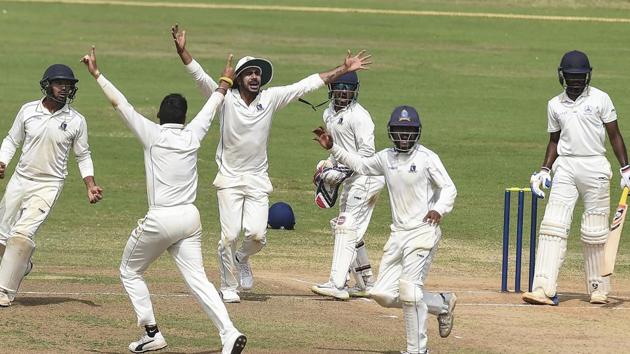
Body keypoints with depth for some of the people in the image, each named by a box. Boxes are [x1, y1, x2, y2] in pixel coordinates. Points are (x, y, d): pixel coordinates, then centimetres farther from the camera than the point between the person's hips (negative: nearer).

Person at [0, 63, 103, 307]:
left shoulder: (76, 121, -3)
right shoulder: (28, 110, 1)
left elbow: (83, 155, 8)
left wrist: (90, 185, -4)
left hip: (48, 185, -3)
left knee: (23, 234, -19)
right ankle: (22, 266, 39)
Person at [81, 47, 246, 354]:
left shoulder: (153, 135, -4)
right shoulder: (192, 136, 7)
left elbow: (120, 103, -3)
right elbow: (211, 107, 25)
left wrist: (96, 74, 4)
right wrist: (225, 82, 41)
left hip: (160, 219, -4)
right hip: (190, 218, 4)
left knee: (130, 272, 15)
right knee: (197, 278, 3)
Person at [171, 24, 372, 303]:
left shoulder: (271, 98, 0)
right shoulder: (225, 99, -7)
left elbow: (310, 83, 0)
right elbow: (199, 75, -18)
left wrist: (344, 69, -2)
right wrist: (182, 51, -34)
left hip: (258, 179, 2)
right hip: (229, 178, -2)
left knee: (257, 233, -10)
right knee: (229, 235, -6)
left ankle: (242, 259, 23)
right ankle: (228, 287, 11)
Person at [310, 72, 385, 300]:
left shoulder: (358, 116, -15)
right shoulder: (329, 114, 14)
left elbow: (367, 151, -20)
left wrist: (342, 170, -25)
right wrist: (327, 165, 8)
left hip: (366, 176, -10)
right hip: (352, 179, 10)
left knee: (346, 228, -16)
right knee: (349, 232, 15)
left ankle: (338, 285, -23)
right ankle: (366, 284, 25)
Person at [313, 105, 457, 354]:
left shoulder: (427, 158, -8)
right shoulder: (386, 158, 10)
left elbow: (448, 188, -7)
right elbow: (360, 165, 26)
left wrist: (439, 209, -26)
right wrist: (333, 148, 17)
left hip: (423, 231, -7)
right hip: (398, 234, 7)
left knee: (409, 291, -16)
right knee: (383, 294, 4)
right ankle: (442, 304, 21)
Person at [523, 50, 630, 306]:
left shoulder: (599, 99, 1)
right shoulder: (555, 105, 11)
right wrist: (544, 170, 8)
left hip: (595, 167, -2)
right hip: (565, 167, 2)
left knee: (595, 232, 1)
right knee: (553, 226, -10)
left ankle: (598, 289, 15)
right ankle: (543, 289, -17)